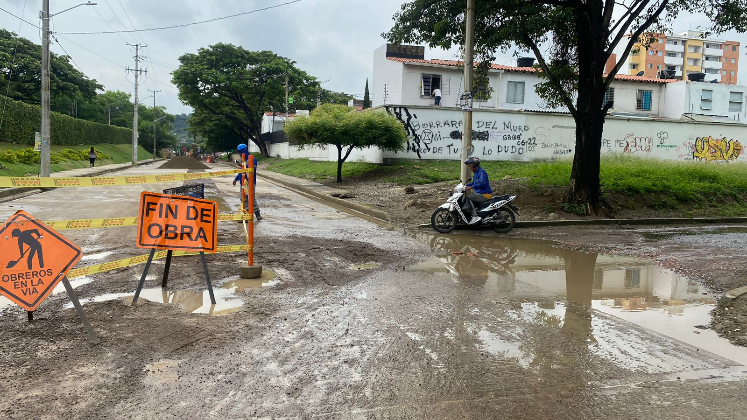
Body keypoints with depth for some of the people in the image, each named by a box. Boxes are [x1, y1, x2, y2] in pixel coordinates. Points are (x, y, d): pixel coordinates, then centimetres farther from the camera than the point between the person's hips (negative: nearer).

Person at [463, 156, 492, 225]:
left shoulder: (482, 172, -15)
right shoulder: (476, 172, 17)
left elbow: (482, 183, -30)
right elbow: (474, 183, 30)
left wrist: (471, 187, -34)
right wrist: (465, 186, 16)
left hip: (485, 195, -11)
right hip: (480, 193, 11)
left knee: (468, 197, -23)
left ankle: (475, 216, -28)